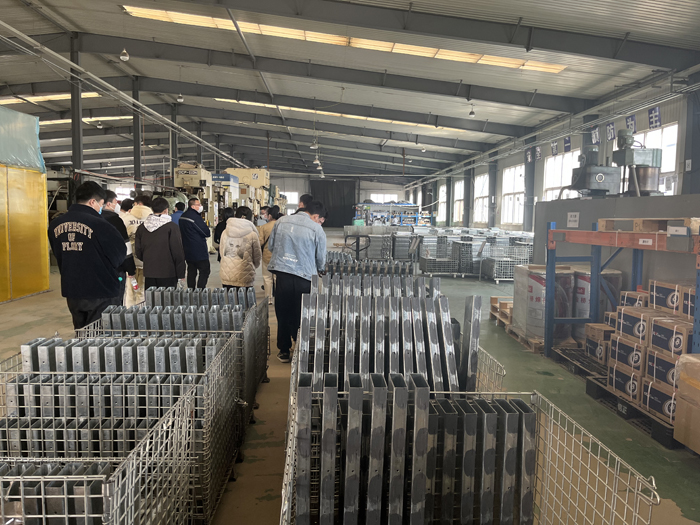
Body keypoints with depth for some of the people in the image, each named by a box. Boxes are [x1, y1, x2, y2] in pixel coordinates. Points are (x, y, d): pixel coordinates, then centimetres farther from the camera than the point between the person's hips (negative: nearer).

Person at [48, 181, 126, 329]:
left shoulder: (55, 225, 3)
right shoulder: (100, 225, -18)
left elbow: (58, 256, 13)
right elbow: (120, 255, -9)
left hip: (72, 293, 6)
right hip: (101, 294, -6)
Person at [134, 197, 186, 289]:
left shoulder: (141, 228, 6)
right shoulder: (172, 227, -9)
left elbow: (138, 252, 12)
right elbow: (178, 252, -8)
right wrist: (181, 273, -3)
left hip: (149, 272, 5)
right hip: (168, 274, -5)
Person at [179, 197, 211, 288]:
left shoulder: (182, 216, 10)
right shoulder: (195, 217, -18)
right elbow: (207, 232, -18)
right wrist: (209, 232, 5)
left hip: (187, 250, 9)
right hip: (199, 251, -9)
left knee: (191, 271, 15)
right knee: (205, 271, -3)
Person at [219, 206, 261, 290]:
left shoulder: (225, 232, 2)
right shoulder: (252, 235, -8)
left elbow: (221, 252, 11)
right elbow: (257, 256, 3)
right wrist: (253, 266, 24)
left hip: (226, 276, 3)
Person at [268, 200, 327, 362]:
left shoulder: (281, 221, 6)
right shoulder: (316, 229, -4)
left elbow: (270, 245, 13)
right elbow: (321, 257, 4)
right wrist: (320, 270, 25)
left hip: (282, 274, 3)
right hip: (304, 277, -3)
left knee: (283, 313, 14)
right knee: (302, 316, 10)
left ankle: (284, 351, 23)